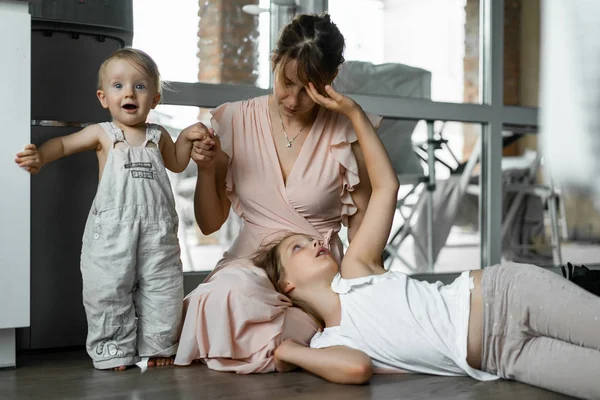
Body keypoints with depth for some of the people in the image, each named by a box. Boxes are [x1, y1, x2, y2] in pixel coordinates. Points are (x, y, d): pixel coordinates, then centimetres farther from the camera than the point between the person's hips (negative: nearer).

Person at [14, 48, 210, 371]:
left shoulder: (158, 136, 13)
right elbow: (63, 144, 7)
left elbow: (176, 164, 28)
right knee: (109, 288, -2)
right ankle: (113, 350, 10)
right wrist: (39, 157, -12)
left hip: (157, 229, 2)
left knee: (161, 288, 4)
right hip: (112, 229, -2)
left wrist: (186, 138, 12)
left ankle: (157, 345, 18)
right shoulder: (102, 134, 5)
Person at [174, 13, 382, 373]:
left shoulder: (347, 132, -6)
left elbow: (362, 222, 3)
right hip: (250, 263, 2)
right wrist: (206, 169, -13)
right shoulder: (235, 122, 0)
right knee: (226, 294, -34)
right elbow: (210, 224, 4)